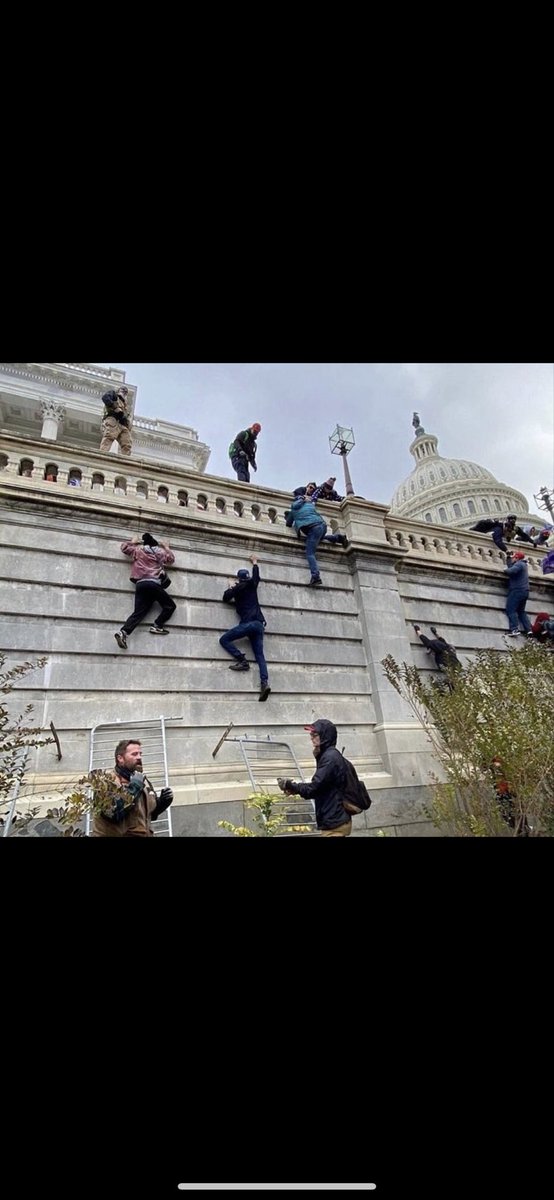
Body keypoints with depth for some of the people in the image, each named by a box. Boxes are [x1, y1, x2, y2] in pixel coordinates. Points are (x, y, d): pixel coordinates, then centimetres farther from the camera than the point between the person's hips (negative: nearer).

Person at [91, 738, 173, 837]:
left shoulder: (143, 781, 9)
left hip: (144, 834, 6)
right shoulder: (107, 781, -10)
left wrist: (161, 802, 2)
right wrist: (133, 788, -21)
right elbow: (112, 813, -25)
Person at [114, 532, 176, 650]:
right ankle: (157, 626, -8)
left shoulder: (138, 550, 20)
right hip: (153, 583, -4)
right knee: (170, 605, 7)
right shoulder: (161, 552, 16)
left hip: (140, 584, 4)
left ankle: (123, 632, -21)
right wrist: (166, 547, 45)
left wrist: (133, 542, 49)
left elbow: (124, 546, 33)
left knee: (138, 612, -1)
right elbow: (171, 559, 32)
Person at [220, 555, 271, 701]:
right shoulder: (252, 584, 18)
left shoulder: (238, 588, 7)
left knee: (224, 639, 3)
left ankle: (242, 661, -12)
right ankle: (265, 682, -19)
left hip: (248, 623, -6)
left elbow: (226, 598, 20)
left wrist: (231, 587, 36)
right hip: (259, 624, 6)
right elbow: (256, 575, 40)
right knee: (259, 655, 0)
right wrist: (254, 563, 56)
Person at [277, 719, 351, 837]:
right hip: (335, 821, 10)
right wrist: (295, 788, 1)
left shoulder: (330, 757, -18)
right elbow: (320, 787, 14)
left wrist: (289, 785, -9)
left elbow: (314, 788, -22)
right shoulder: (329, 755, 13)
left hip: (335, 824, -10)